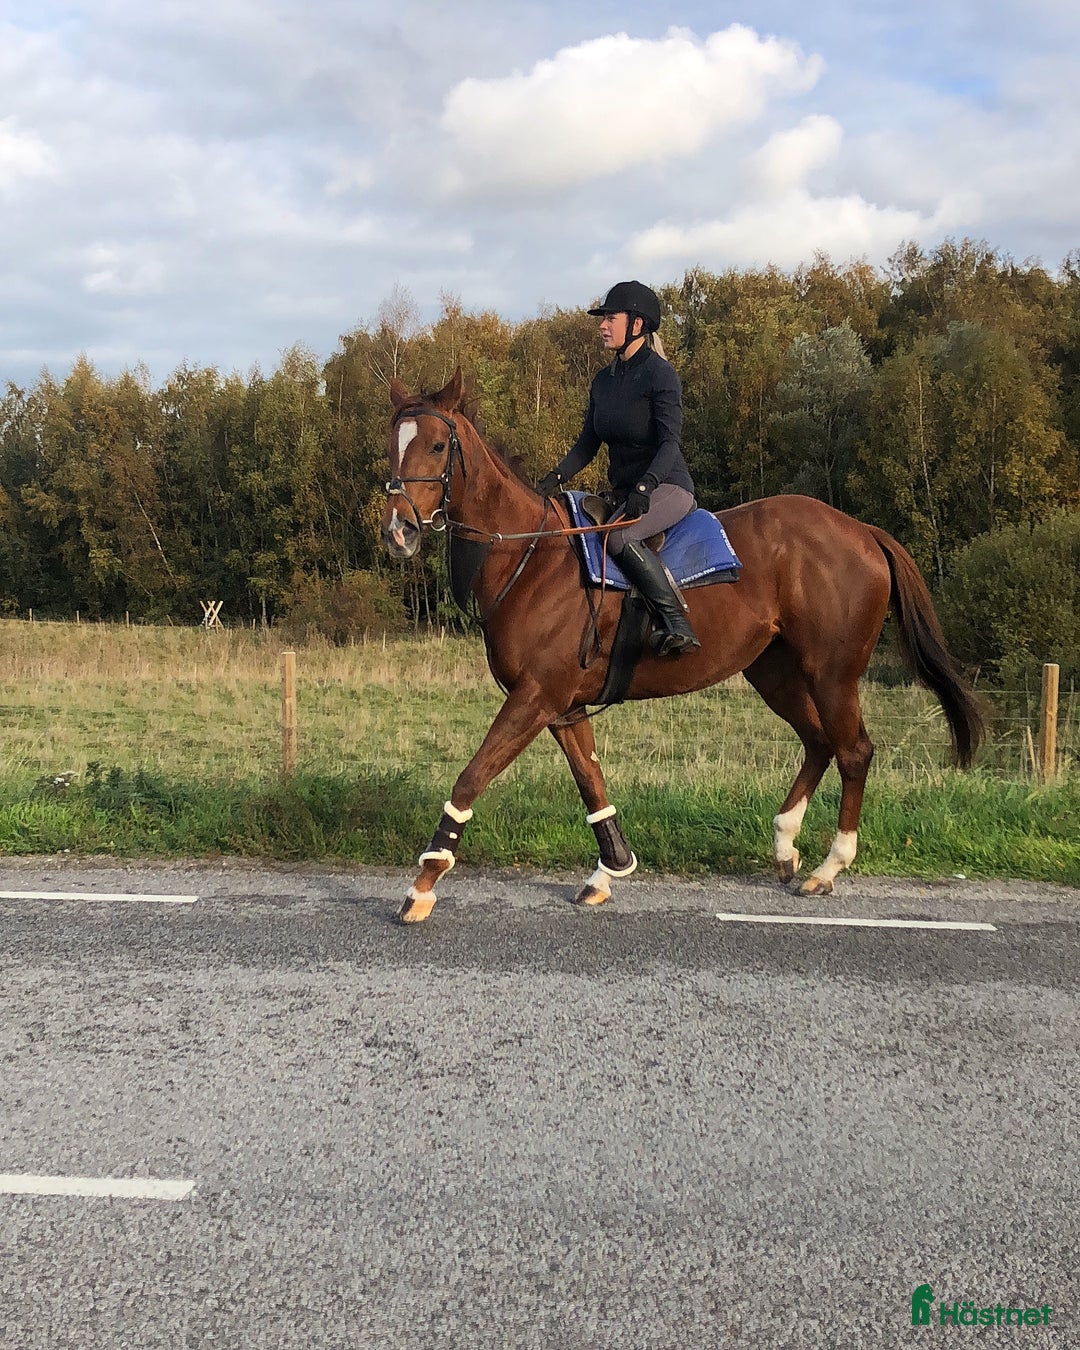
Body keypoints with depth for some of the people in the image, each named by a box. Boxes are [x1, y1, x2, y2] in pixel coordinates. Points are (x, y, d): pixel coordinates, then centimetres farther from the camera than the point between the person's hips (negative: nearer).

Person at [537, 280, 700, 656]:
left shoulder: (660, 375, -11)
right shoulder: (604, 381, 12)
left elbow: (669, 442, -20)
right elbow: (588, 442, 10)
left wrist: (644, 487, -35)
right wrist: (555, 478, -6)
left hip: (668, 487, -8)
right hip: (622, 492, 8)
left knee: (618, 536, -35)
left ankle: (677, 624, -33)